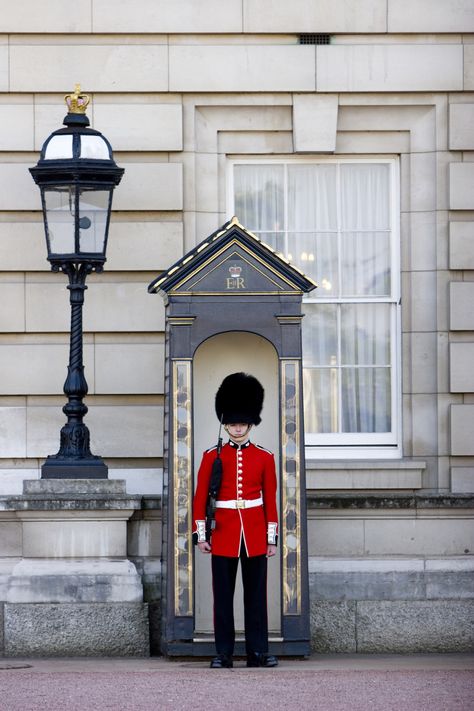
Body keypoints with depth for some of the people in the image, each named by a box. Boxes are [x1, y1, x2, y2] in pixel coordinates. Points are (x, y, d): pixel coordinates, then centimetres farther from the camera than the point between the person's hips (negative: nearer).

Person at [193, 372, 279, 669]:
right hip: (224, 533, -1)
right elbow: (200, 497, 4)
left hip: (255, 533, 1)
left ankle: (258, 652, 7)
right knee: (223, 596, 1)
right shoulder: (212, 456, 3)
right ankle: (224, 653, 4)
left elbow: (271, 499, 6)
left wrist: (272, 538, 3)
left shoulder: (265, 458, 6)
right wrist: (201, 534, -2)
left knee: (256, 595, 3)